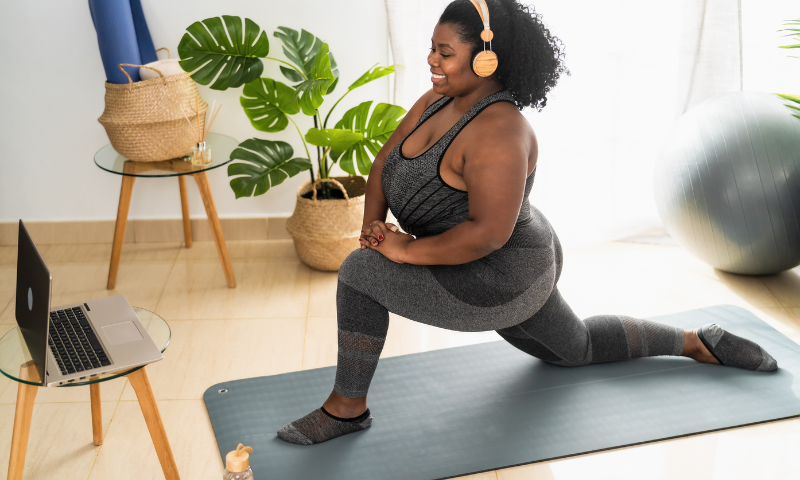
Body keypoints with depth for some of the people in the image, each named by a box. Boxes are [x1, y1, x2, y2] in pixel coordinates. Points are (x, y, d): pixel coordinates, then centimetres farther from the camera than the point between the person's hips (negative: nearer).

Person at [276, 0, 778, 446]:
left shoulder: (498, 131, -29)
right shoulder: (436, 102, -2)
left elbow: (488, 232, -34)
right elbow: (386, 162, 5)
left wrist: (407, 251, -27)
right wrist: (373, 224, -10)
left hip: (501, 277, -10)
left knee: (360, 274, -17)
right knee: (577, 348, 30)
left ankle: (347, 407, -3)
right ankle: (698, 342, 38)